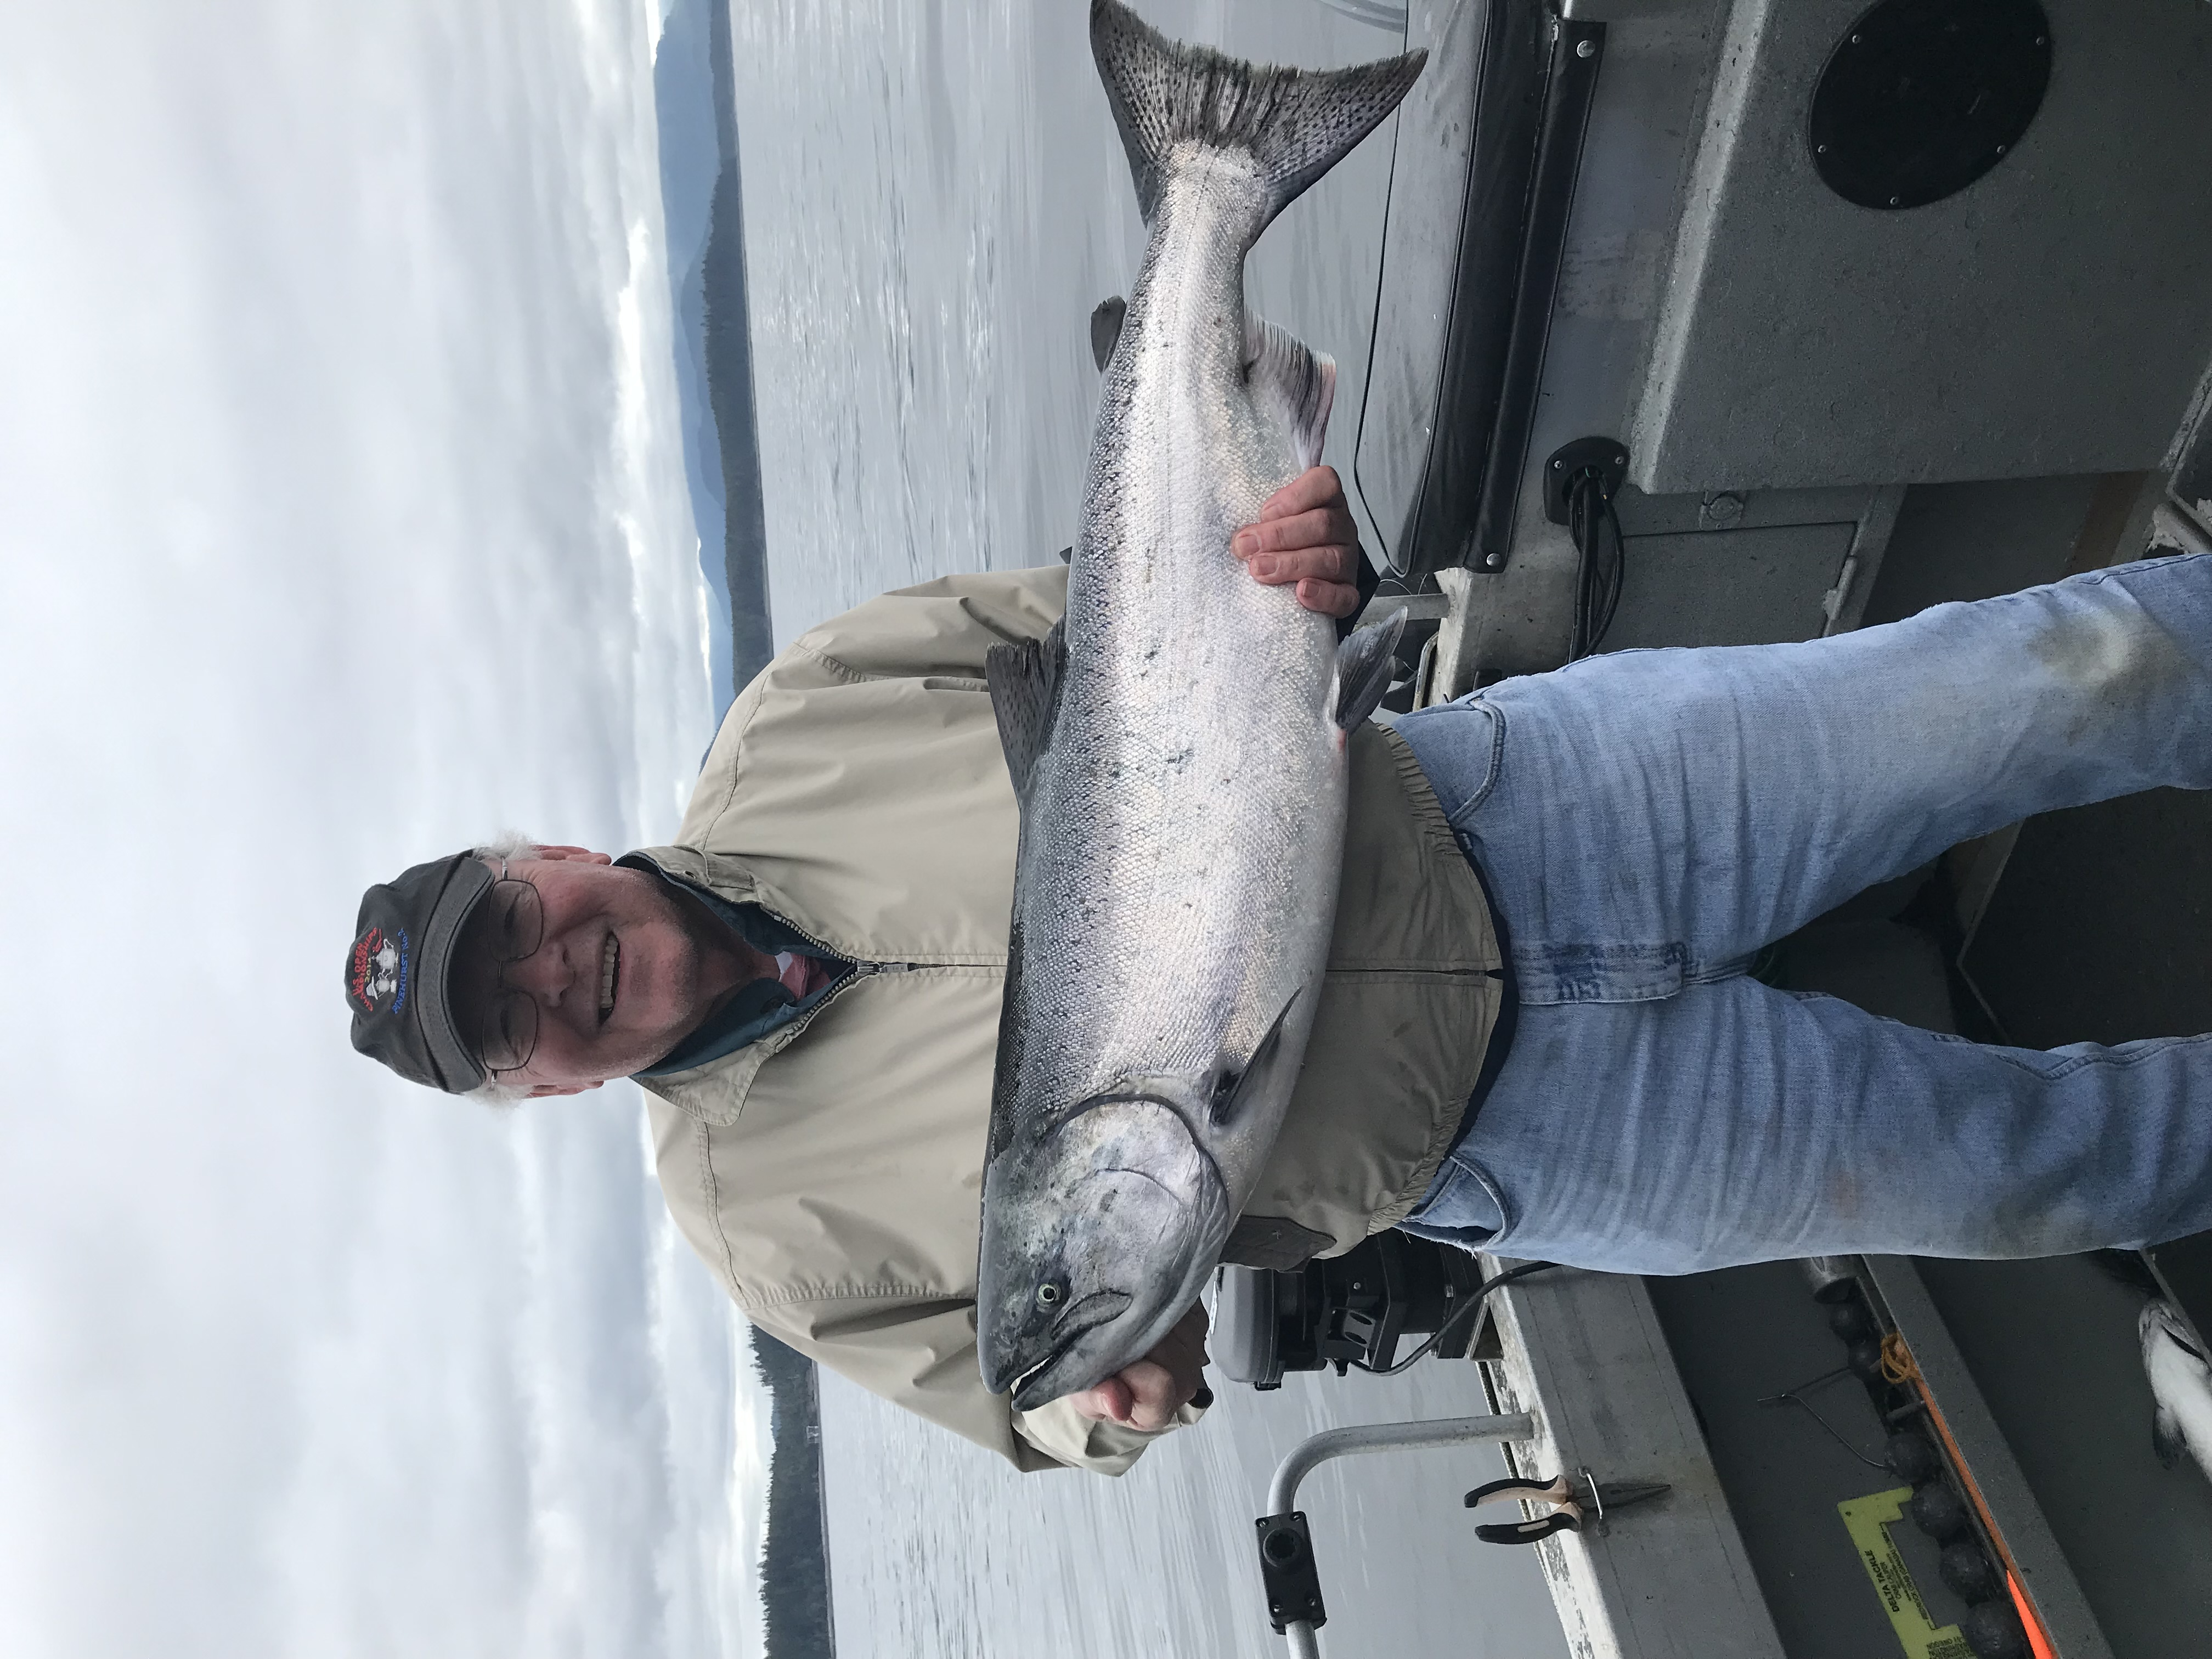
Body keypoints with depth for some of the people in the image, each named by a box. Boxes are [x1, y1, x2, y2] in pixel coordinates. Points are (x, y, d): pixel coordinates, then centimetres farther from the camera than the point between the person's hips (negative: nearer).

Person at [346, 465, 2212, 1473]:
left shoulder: (789, 730, -4)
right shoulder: (766, 1216, -3)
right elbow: (1012, 1390, 7)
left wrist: (1301, 557, -20)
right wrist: (1087, 1402, -18)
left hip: (1496, 802, 2)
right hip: (1500, 1135, -1)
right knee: (2021, 1162, -1)